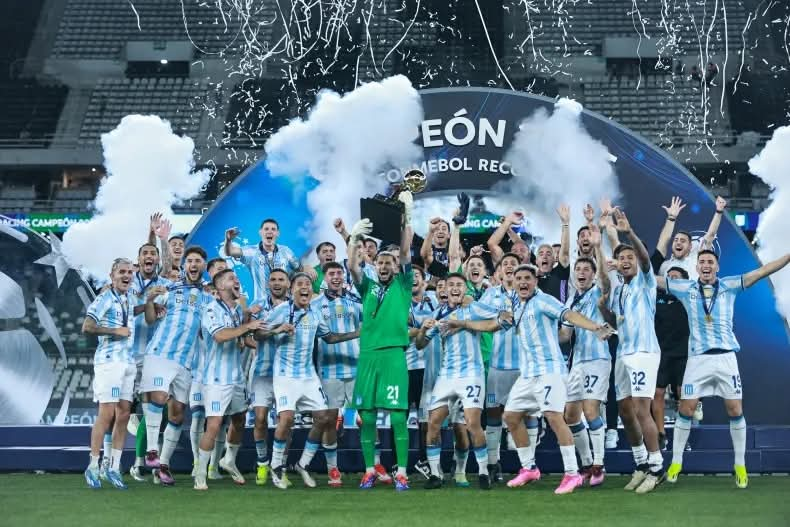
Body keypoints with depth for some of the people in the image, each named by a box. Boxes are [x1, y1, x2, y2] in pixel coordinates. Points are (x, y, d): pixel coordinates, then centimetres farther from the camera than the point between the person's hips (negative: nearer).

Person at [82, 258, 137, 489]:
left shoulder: (129, 299, 14)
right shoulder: (104, 298, -9)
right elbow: (87, 327, -18)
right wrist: (116, 330, -15)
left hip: (129, 362, 8)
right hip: (108, 361, -8)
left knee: (123, 415, 6)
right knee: (106, 414, -9)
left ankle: (114, 467, 11)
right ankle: (92, 467, 0)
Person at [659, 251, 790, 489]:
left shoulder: (729, 285, 4)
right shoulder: (686, 288, 6)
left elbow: (763, 271, 0)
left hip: (725, 357, 0)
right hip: (697, 359, 0)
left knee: (735, 410, 0)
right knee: (685, 409, -1)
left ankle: (740, 465, 13)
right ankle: (676, 462, 12)